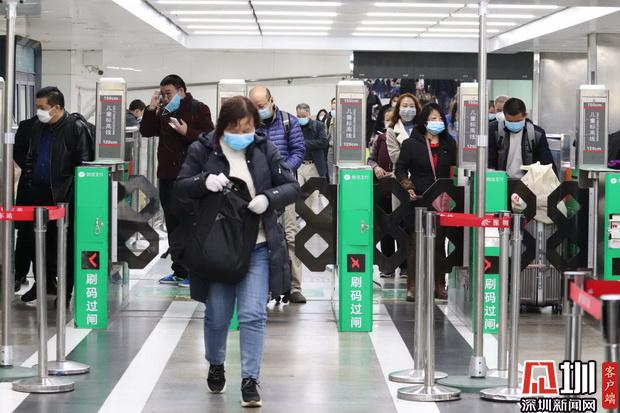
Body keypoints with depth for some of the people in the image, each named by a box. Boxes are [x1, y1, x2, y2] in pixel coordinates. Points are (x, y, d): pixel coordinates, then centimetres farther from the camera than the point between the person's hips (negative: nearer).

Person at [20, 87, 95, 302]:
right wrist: (28, 183, 13)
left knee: (65, 243, 1)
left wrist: (77, 193, -15)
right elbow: (30, 158, 21)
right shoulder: (37, 127, 11)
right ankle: (45, 282, 26)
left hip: (64, 196, -7)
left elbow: (84, 163, -12)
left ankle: (66, 290, 10)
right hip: (39, 194, 7)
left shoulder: (76, 128, -11)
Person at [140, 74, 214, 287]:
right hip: (167, 174, 7)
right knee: (172, 222, 10)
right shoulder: (164, 112, 15)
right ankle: (179, 271, 18)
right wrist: (152, 108, 1)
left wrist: (187, 132, -20)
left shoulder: (198, 109, -3)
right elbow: (146, 131, 12)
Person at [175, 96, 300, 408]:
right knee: (217, 316, 10)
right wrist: (204, 181, -21)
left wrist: (268, 198, -20)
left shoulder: (264, 149, -1)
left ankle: (250, 381, -2)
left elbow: (292, 186, 0)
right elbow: (180, 188, -1)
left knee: (253, 314, -9)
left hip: (257, 246, 0)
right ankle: (215, 366, 37)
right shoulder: (202, 150, -3)